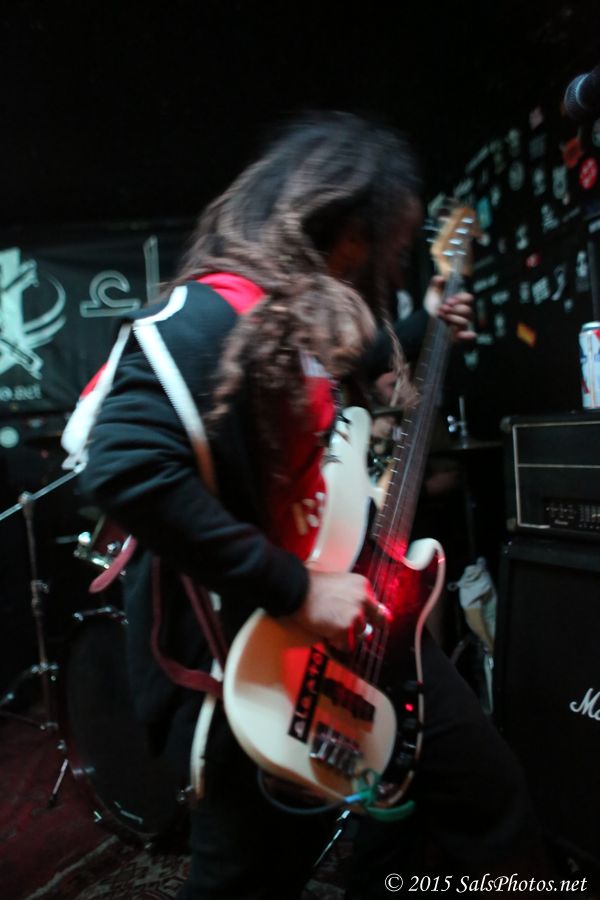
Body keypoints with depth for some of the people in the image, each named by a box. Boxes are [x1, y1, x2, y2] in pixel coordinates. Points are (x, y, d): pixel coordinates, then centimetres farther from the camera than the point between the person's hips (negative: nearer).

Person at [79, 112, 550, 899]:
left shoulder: (325, 316, 9)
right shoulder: (214, 314, -21)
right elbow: (125, 467, -34)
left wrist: (423, 336, 17)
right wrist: (296, 590, -29)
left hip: (364, 627, 10)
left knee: (494, 814, 24)